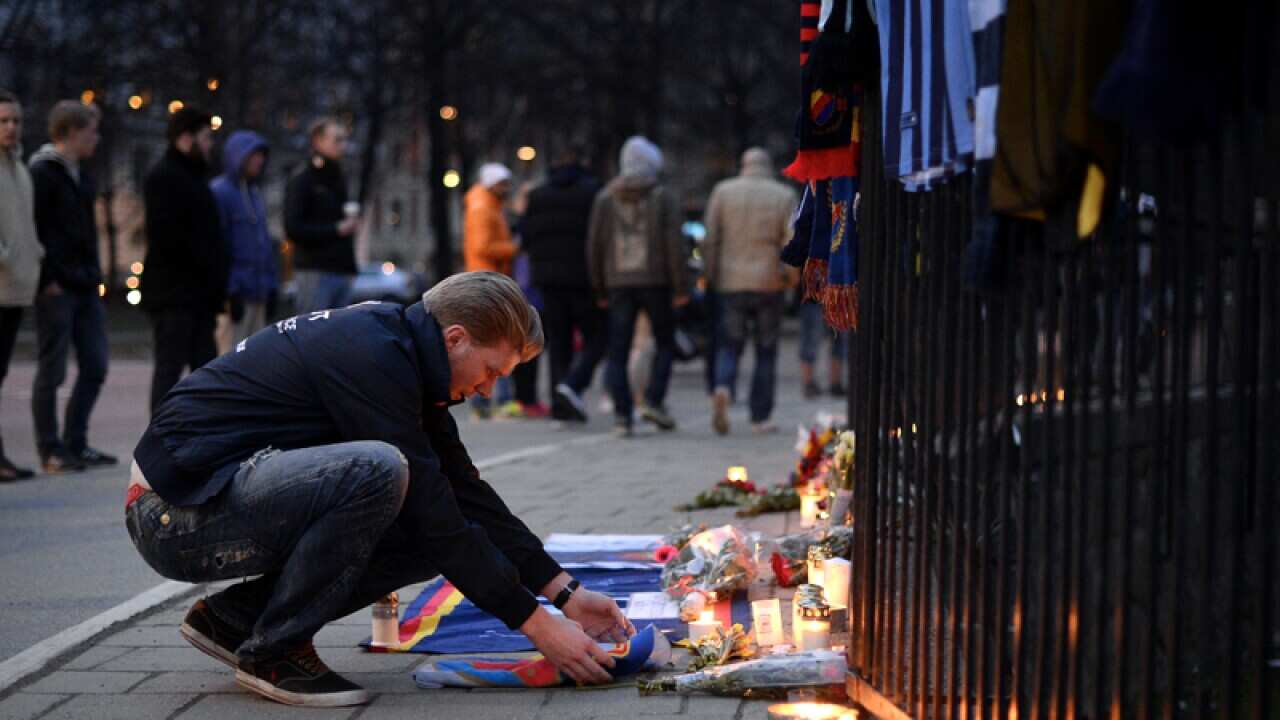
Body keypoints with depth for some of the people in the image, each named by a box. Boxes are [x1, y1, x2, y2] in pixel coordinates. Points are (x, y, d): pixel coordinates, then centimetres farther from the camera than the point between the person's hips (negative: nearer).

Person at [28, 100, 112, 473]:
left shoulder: (81, 176, 16)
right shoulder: (41, 173, -10)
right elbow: (31, 231, -16)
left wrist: (93, 272, 13)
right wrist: (48, 279, -18)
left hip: (86, 288, 9)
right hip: (56, 289, -9)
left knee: (94, 367, 9)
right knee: (52, 372, -1)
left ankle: (75, 443, 18)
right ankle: (51, 452, 5)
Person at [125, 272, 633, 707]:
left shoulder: (402, 355, 9)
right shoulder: (371, 357, -21)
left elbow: (466, 493, 12)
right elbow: (434, 516, -21)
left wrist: (565, 592, 7)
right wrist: (536, 624, -17)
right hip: (177, 509, -10)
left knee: (428, 544, 3)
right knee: (377, 470, -30)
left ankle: (234, 616, 11)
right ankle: (274, 653, -12)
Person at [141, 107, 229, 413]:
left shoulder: (192, 177, 21)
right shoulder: (164, 178, -10)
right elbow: (168, 236, -20)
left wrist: (216, 283, 12)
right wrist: (209, 271, -17)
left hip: (197, 294, 10)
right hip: (174, 293, -10)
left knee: (205, 365, 9)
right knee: (170, 366, -8)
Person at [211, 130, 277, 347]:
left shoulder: (254, 192, 17)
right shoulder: (220, 192, -9)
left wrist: (271, 285, 14)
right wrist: (230, 291, -17)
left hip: (259, 293, 8)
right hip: (237, 293, -8)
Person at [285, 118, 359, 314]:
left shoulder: (339, 180, 20)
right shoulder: (302, 181, -4)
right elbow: (293, 229, -13)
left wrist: (351, 225, 6)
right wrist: (336, 229, -12)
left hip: (342, 270, 7)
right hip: (315, 270, -7)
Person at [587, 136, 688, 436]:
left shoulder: (605, 198, 6)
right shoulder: (663, 197, -1)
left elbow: (594, 245, 5)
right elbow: (674, 243, -7)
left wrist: (600, 290, 11)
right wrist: (680, 288, -4)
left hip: (618, 283, 2)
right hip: (655, 280, -2)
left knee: (618, 352, 4)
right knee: (665, 343, 12)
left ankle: (622, 414, -3)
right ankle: (654, 400, -3)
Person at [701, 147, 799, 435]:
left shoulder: (723, 191, 3)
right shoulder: (784, 196, 1)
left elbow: (710, 238, 0)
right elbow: (792, 242, -7)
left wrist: (711, 275, 7)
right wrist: (788, 275, 6)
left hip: (731, 282, 1)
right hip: (769, 283, -1)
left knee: (730, 346, 9)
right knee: (766, 351, 8)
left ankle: (723, 388, -21)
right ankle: (760, 418, 7)